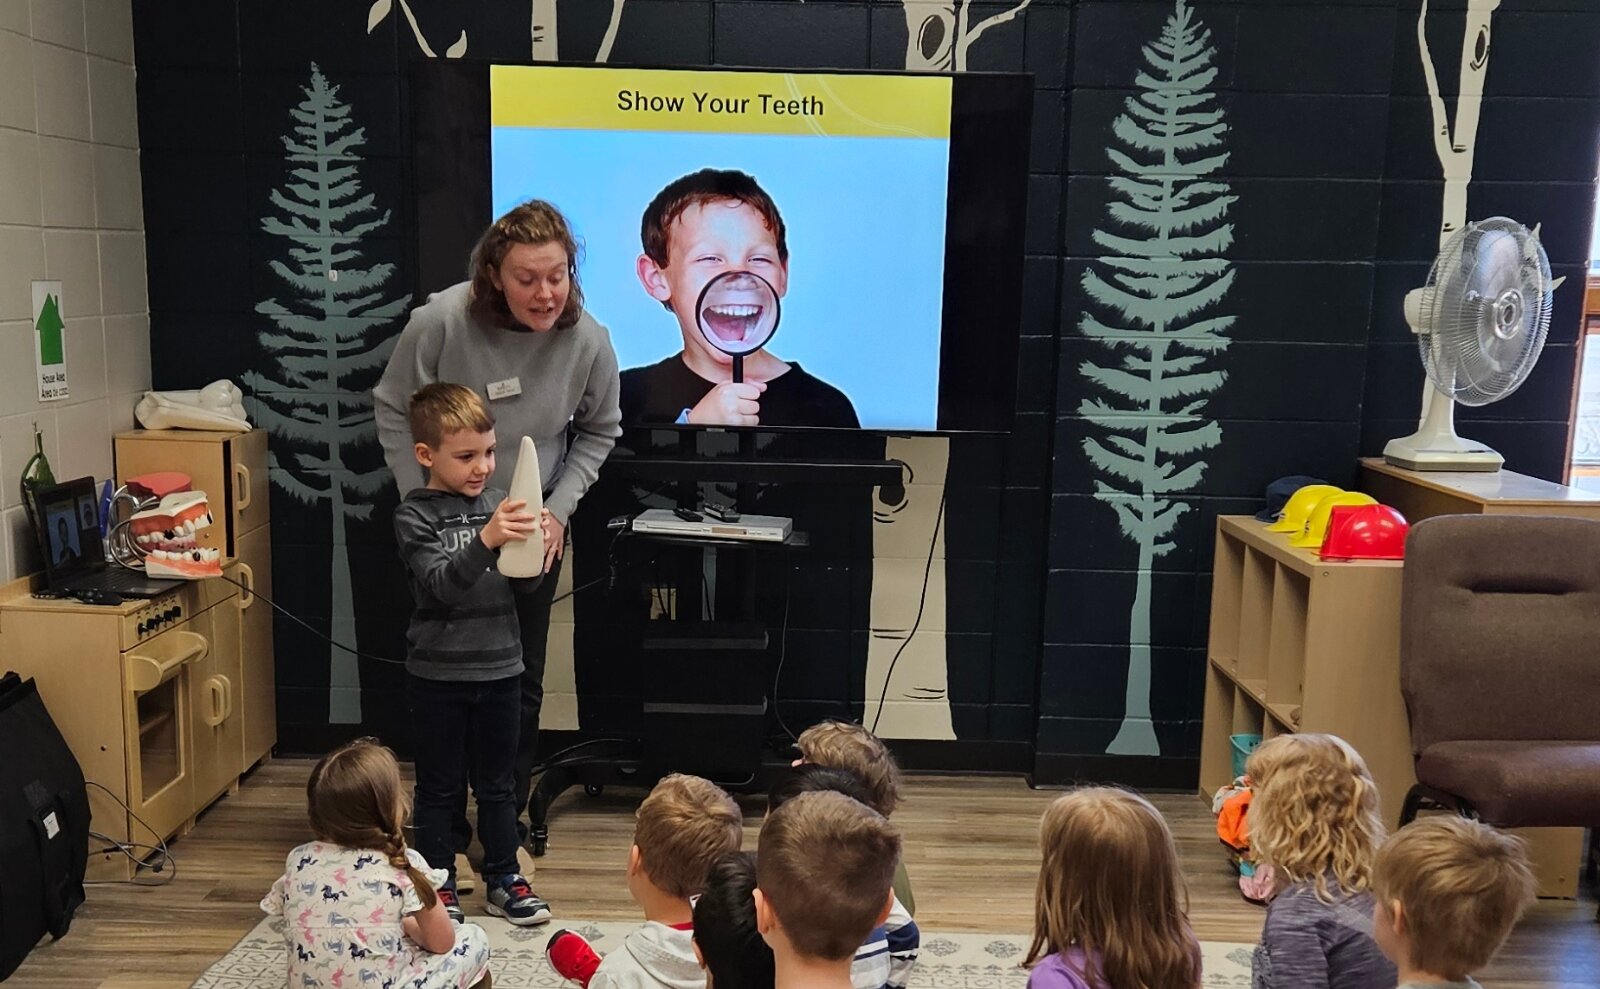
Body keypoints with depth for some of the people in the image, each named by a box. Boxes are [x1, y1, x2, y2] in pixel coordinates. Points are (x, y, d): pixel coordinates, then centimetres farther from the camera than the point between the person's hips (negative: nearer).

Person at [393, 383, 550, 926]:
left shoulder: (497, 503, 4)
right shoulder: (414, 515, -8)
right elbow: (442, 585, -21)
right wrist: (486, 539, -36)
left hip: (499, 667, 4)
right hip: (438, 672, -4)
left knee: (497, 782, 14)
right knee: (440, 786, 9)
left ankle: (504, 880, 26)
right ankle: (438, 885, 22)